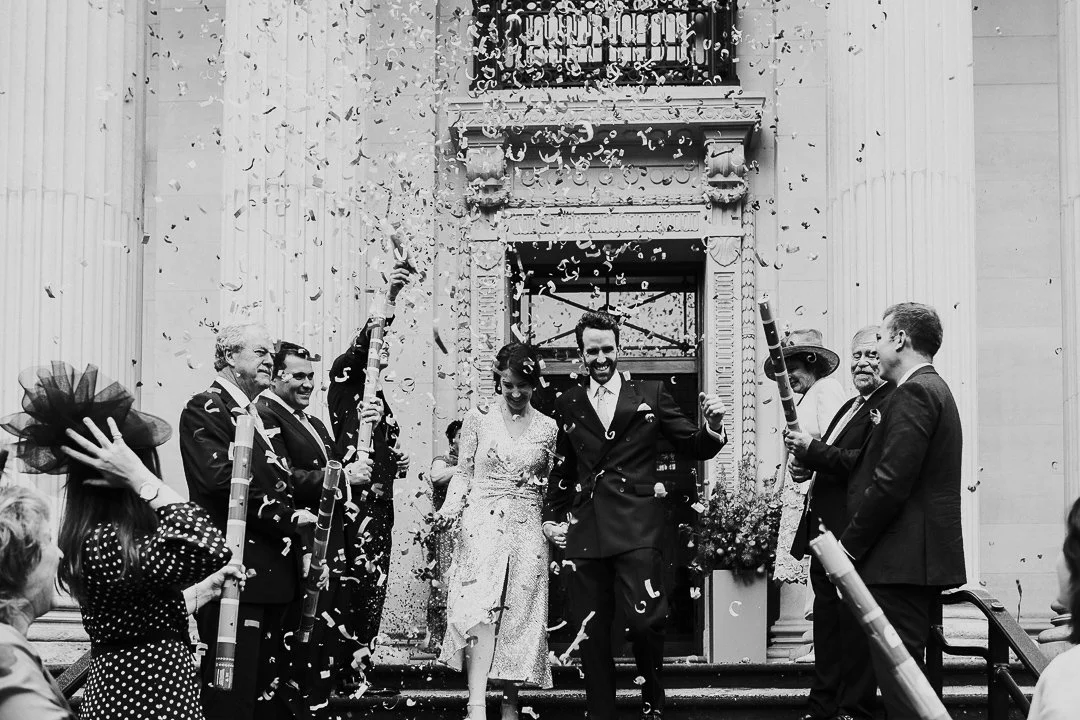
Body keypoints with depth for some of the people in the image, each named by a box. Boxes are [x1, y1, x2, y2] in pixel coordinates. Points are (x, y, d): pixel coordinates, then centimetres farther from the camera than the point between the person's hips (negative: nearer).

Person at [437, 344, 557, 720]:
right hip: (482, 523, -2)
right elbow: (463, 473, 7)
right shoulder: (478, 419, 5)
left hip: (527, 529, 2)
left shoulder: (546, 428, 9)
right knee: (482, 610, -18)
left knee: (518, 616, 2)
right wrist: (451, 506, -8)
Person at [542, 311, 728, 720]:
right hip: (584, 532, 3)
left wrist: (712, 427, -11)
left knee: (645, 621, -13)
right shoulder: (567, 405, 14)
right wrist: (551, 515, 13)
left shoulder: (651, 396, 8)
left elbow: (694, 448, 9)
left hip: (636, 529, -3)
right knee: (591, 633, 4)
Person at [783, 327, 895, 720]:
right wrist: (806, 464, 5)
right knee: (826, 619, 16)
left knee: (853, 624, -3)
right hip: (826, 531, 10)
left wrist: (813, 449, -19)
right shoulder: (851, 406, 20)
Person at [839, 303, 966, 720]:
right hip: (920, 559, 11)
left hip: (902, 560, -11)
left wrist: (849, 546, -14)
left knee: (897, 675, -8)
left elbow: (891, 482, -20)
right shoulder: (933, 389, 20)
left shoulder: (914, 392, -13)